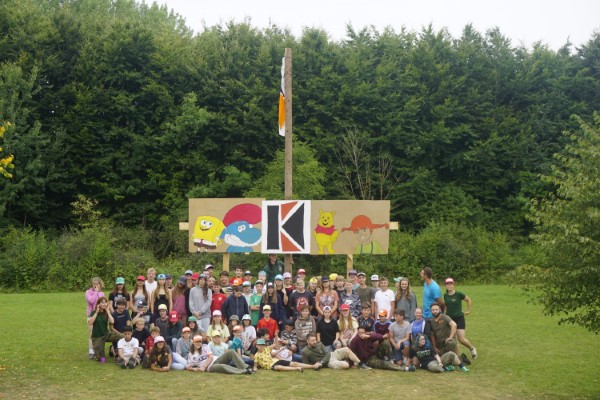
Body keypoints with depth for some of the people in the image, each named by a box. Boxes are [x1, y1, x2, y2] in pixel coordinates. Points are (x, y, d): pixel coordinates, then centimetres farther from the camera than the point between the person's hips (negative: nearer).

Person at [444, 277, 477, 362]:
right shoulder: (445, 296, 3)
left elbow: (468, 300, 5)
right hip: (449, 319, 4)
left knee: (461, 339, -11)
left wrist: (468, 311, 7)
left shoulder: (459, 294, -9)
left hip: (459, 318, -4)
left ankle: (472, 348, 19)